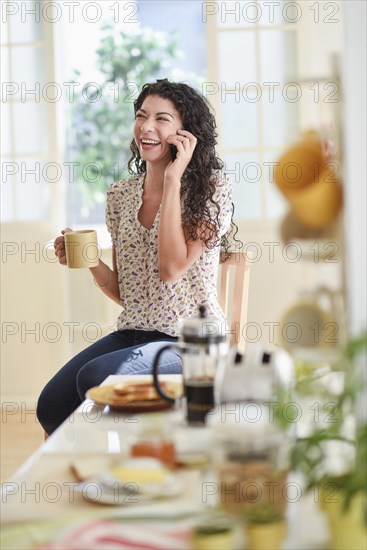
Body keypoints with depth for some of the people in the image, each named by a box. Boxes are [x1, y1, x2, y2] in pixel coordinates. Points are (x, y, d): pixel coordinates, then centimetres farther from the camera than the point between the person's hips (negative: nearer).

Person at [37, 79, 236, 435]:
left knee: (94, 377, -29)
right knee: (51, 405, -17)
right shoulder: (120, 195, 10)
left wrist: (173, 179, -16)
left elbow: (171, 268, -20)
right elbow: (123, 292, 14)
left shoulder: (211, 188, -6)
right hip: (132, 335, 5)